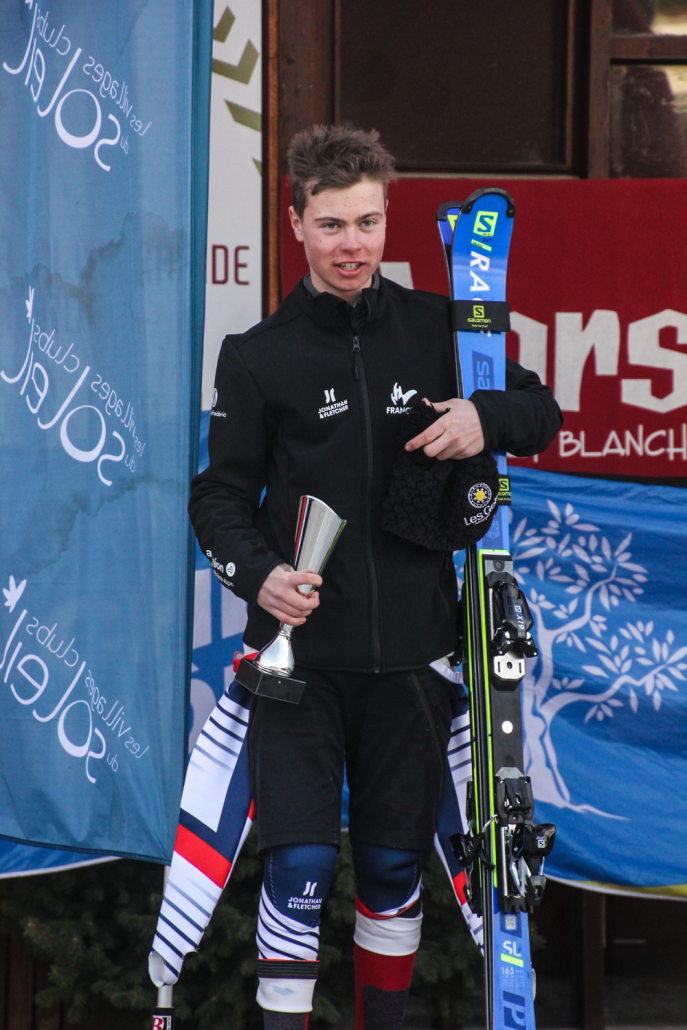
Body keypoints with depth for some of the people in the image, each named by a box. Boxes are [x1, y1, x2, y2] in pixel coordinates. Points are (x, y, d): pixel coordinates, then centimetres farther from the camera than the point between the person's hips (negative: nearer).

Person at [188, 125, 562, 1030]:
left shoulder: (436, 329, 4)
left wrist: (488, 417, -12)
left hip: (411, 649, 2)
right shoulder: (260, 357, 0)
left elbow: (542, 413, 11)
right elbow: (221, 492, 4)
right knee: (301, 862, -11)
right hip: (301, 647, -2)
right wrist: (258, 573, -15)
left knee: (395, 864, 10)